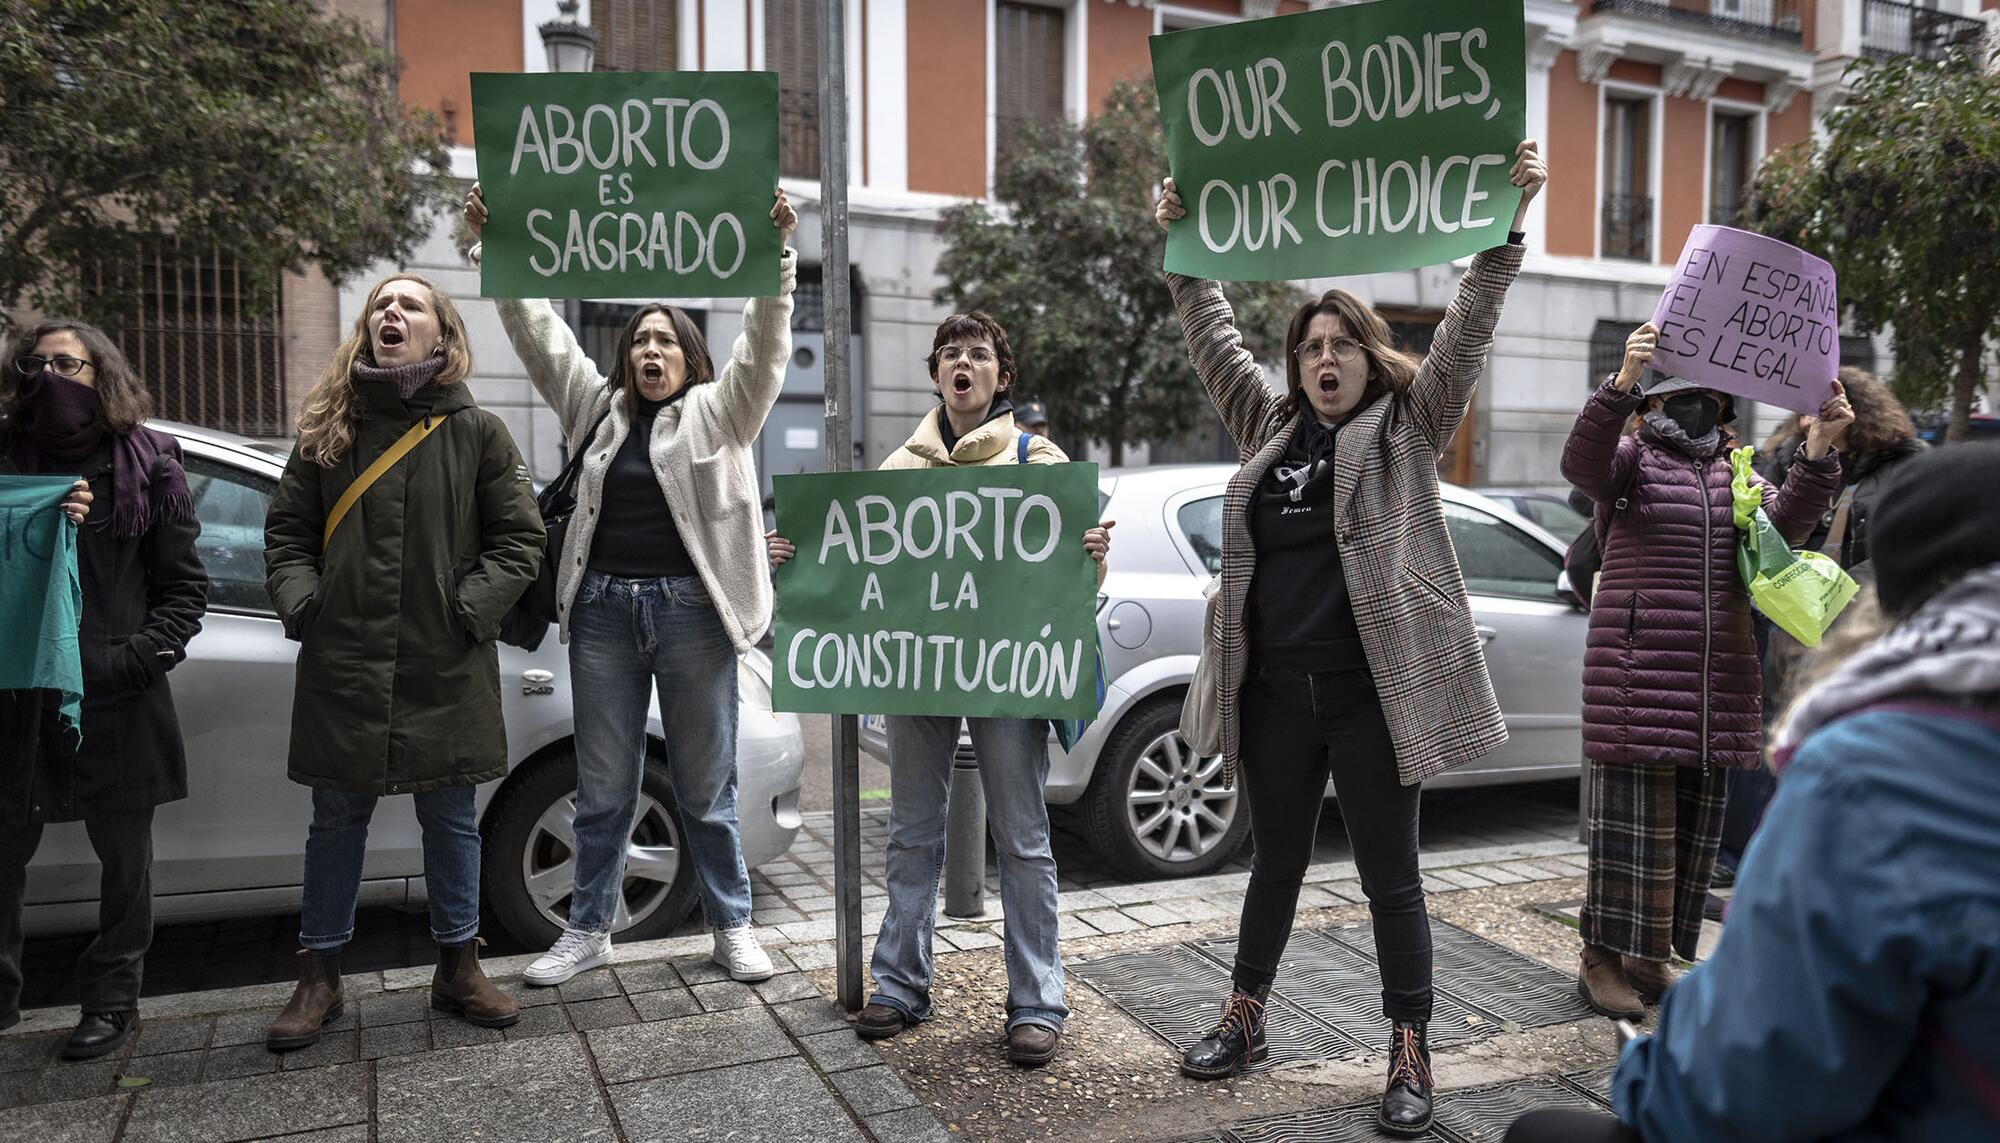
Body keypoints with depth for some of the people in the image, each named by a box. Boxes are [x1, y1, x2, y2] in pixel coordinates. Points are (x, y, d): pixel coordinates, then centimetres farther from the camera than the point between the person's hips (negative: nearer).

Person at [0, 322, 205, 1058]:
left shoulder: (148, 465, 3)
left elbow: (185, 586, 2)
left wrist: (141, 658, -11)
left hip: (120, 699, -2)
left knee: (124, 857, 8)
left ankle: (112, 998, 23)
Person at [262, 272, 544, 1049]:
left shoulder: (477, 432, 2)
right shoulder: (327, 430, 7)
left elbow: (519, 539, 1)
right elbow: (286, 532, 11)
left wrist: (469, 609, -10)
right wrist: (302, 604, -3)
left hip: (445, 667, -1)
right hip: (343, 664, 1)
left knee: (451, 819, 9)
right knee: (338, 820, 10)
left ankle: (458, 970, 24)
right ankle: (319, 978, 25)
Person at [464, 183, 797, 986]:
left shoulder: (720, 412, 5)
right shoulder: (595, 407, 13)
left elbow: (765, 345, -8)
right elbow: (536, 329, 11)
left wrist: (777, 256, -19)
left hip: (692, 610, -3)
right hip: (604, 610, 3)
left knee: (707, 785, 7)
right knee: (603, 786, 12)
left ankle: (733, 927, 20)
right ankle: (588, 930, 25)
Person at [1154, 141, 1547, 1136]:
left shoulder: (1408, 428, 3)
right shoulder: (1270, 429, 13)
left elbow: (1466, 335, -7)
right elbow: (1214, 340, 18)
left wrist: (1506, 226, -15)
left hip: (1373, 691, -4)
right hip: (1274, 691, 4)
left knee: (1390, 877, 6)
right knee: (1275, 863, 18)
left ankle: (1409, 1055, 18)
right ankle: (1243, 1018, 33)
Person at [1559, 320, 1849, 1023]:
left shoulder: (1734, 474, 19)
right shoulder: (1633, 456, 1)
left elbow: (1786, 523, 3)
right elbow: (1582, 463, -21)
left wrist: (1818, 453, -13)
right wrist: (1622, 382, -35)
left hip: (1719, 675, 7)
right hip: (1637, 668, -7)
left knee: (1694, 819, 11)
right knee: (1633, 814, -6)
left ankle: (1650, 956, 23)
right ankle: (1602, 959, 5)